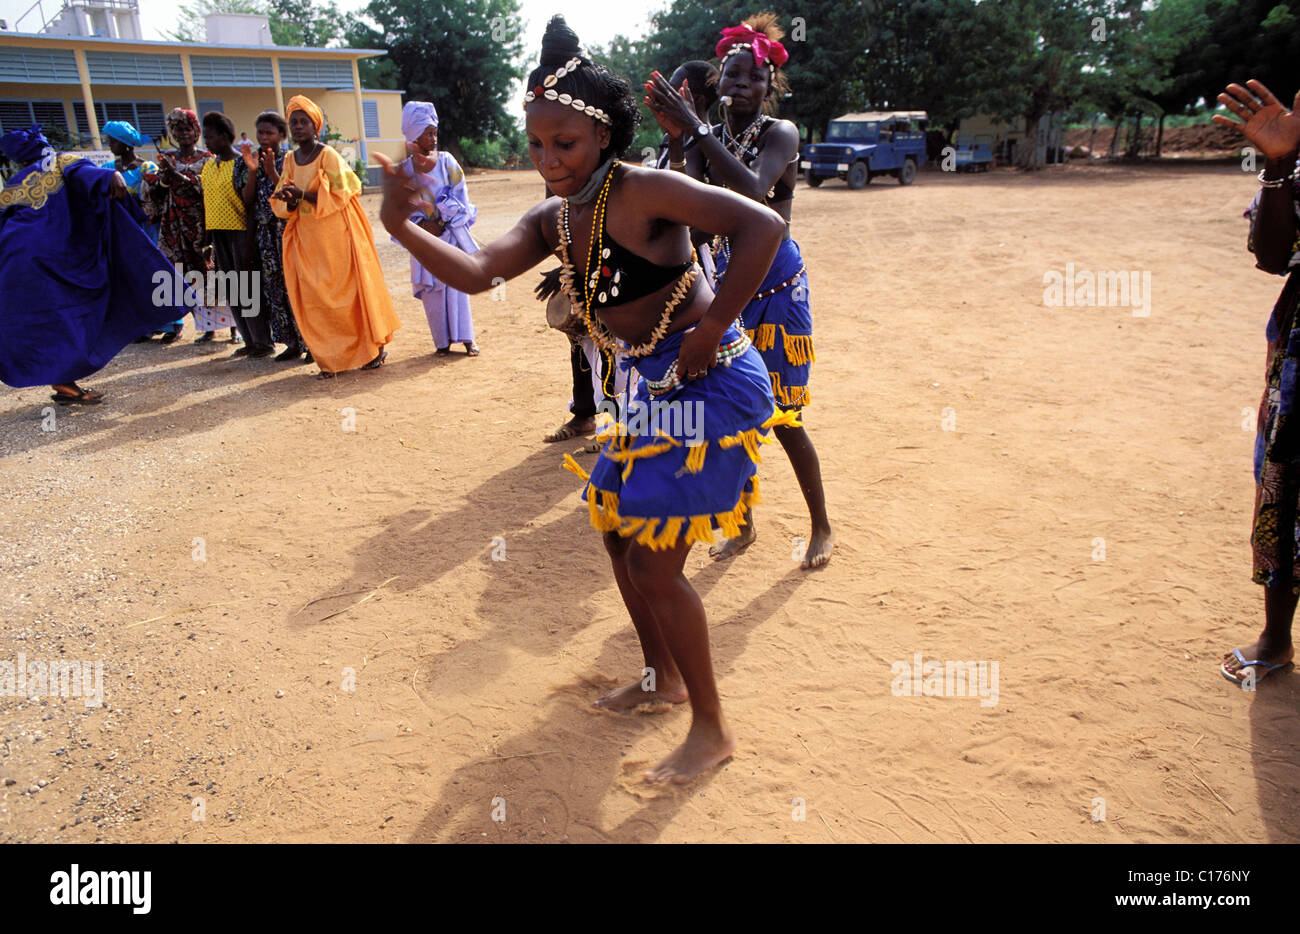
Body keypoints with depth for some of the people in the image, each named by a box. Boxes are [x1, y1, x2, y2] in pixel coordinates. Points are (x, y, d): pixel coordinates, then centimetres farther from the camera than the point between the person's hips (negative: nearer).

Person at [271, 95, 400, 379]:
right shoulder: (290, 160, 10)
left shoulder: (329, 156, -8)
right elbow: (280, 202, 11)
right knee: (314, 298, 2)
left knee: (348, 291, -1)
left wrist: (303, 195, -20)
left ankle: (375, 347, 15)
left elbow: (340, 195, -13)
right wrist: (289, 200, -12)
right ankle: (332, 359, 10)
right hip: (307, 237, 6)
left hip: (336, 235, -5)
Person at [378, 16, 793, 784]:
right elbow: (477, 273, -2)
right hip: (655, 390, 9)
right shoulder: (553, 221, 7)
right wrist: (402, 228, -17)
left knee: (655, 561, -7)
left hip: (712, 386, -9)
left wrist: (709, 330, -22)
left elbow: (762, 226, -27)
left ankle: (713, 731, 12)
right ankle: (663, 678, 39)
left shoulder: (643, 191, -18)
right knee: (617, 529, 18)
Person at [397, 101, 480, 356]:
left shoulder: (446, 161, 0)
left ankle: (465, 337, 5)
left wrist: (444, 224, -11)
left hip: (451, 233, -1)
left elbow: (459, 196, -2)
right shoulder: (406, 169, 2)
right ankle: (443, 341, 11)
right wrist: (421, 224, -11)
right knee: (431, 288, 2)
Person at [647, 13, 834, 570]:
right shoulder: (707, 141, 5)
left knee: (782, 419, -1)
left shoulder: (780, 134, -9)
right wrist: (677, 141, -23)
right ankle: (744, 525, 26)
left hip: (777, 289, -5)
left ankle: (822, 527, 19)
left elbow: (753, 191, -30)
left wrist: (695, 129, -31)